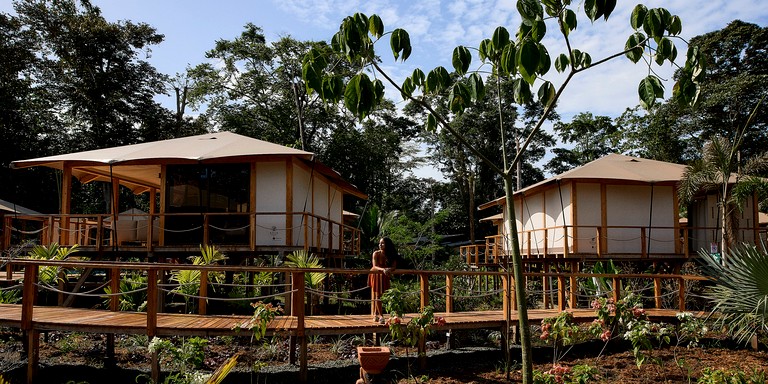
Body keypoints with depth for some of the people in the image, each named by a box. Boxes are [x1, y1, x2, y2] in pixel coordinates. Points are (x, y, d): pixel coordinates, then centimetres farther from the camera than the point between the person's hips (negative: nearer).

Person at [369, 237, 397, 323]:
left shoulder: (391, 255, -8)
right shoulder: (376, 253, -17)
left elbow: (394, 266, -13)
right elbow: (375, 266, -26)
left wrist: (389, 269, -36)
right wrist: (383, 269, -45)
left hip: (384, 277, 3)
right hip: (376, 276, -3)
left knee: (381, 295, 3)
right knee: (377, 295, -5)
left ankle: (376, 315, 14)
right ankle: (381, 316, -3)